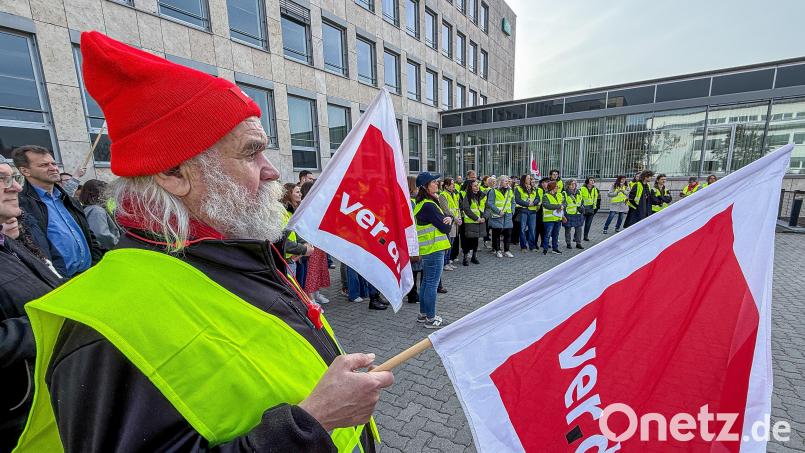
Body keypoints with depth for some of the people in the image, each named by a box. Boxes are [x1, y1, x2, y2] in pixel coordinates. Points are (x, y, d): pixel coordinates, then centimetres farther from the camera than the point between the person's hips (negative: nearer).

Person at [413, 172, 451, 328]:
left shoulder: (420, 203, 11)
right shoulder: (428, 206, -20)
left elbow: (443, 217, 10)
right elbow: (445, 227, -18)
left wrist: (447, 218, -11)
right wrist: (449, 219, 2)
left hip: (426, 249, 10)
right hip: (434, 249, -10)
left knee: (426, 281, 18)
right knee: (432, 283, 0)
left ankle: (423, 314, 30)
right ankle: (431, 318, 12)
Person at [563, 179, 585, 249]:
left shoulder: (579, 192, 11)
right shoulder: (565, 194, -5)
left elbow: (582, 202, 22)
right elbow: (563, 204, -8)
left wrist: (582, 208, 9)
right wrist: (563, 214, -13)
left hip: (578, 214, 5)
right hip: (569, 214, -4)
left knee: (578, 229, 8)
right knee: (568, 229, 4)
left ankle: (578, 243, 18)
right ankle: (568, 243, 15)